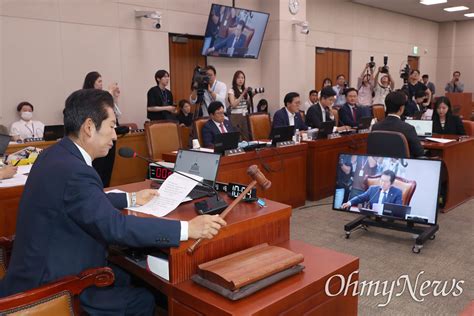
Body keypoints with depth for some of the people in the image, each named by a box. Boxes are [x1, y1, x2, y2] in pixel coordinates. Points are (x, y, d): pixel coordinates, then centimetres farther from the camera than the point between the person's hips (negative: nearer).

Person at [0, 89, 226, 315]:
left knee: (129, 278, 18)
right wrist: (187, 228, -31)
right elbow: (116, 227, -33)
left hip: (45, 271, 9)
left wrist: (131, 199, 20)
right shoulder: (73, 171, -29)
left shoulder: (55, 154, 2)